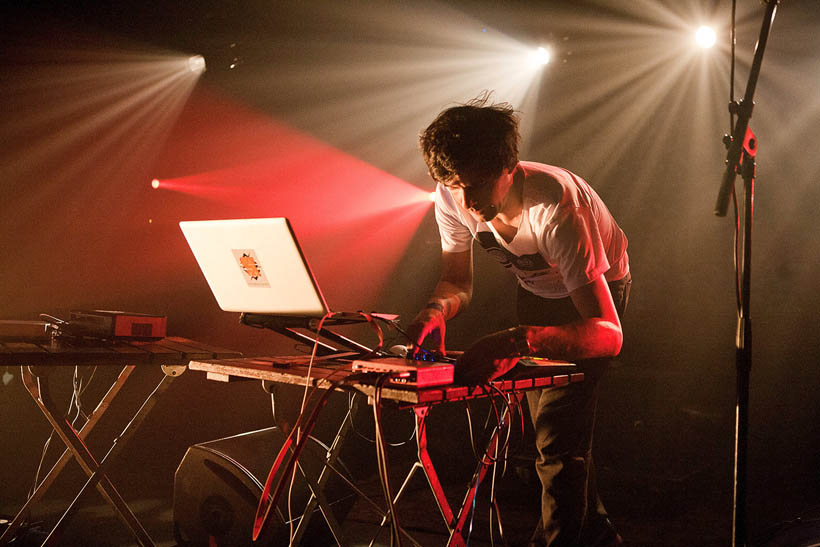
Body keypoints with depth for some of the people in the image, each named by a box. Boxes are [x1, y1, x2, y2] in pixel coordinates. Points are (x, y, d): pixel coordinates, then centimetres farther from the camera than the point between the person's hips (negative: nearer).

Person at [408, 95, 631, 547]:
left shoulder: (555, 207, -43)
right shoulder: (452, 198, -26)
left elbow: (608, 335, -48)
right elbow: (458, 281, -10)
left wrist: (522, 340, -64)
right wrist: (437, 309, -34)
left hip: (596, 287, -6)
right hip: (537, 288, 6)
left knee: (558, 433, -16)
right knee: (548, 419, 16)